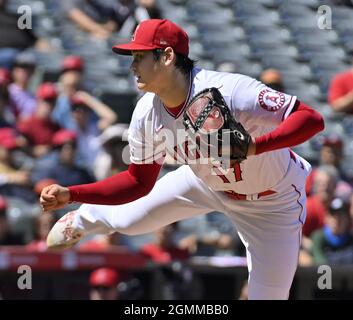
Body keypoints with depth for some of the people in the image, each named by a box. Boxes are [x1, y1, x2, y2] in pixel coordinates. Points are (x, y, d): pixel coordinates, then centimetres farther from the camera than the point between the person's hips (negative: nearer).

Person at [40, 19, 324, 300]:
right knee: (129, 219, 19)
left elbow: (312, 119, -43)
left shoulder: (230, 92, -40)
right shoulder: (147, 115, -19)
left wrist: (255, 147, -57)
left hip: (273, 201, -5)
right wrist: (70, 195, -17)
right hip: (208, 183, 5)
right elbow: (139, 182, -6)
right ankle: (82, 221, 56)